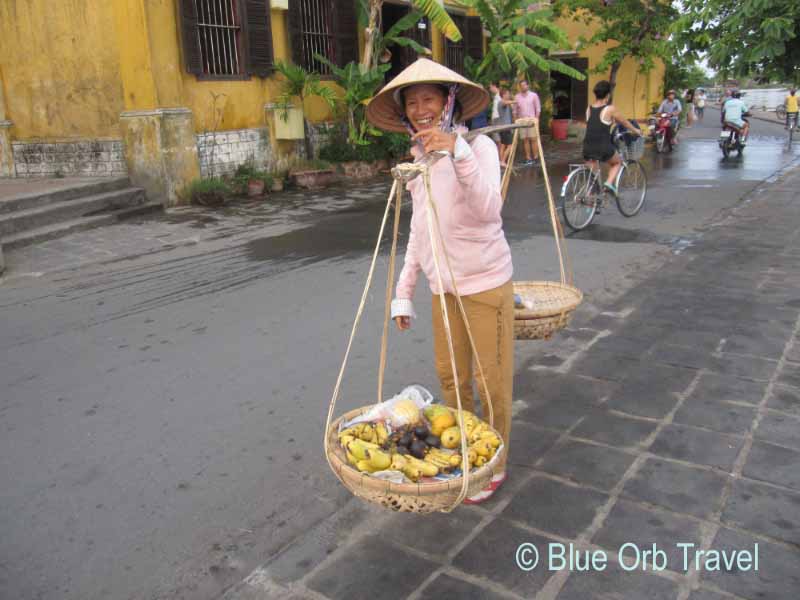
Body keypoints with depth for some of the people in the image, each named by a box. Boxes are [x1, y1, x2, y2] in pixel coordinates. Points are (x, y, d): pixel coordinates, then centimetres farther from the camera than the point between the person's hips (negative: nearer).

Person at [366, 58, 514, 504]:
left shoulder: (478, 146, -13)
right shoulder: (417, 162, 7)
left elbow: (488, 209, -31)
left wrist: (458, 152, -41)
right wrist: (404, 291, 12)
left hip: (485, 282, -6)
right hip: (443, 286, 7)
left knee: (492, 379, 6)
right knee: (450, 375, 18)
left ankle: (494, 465, 26)